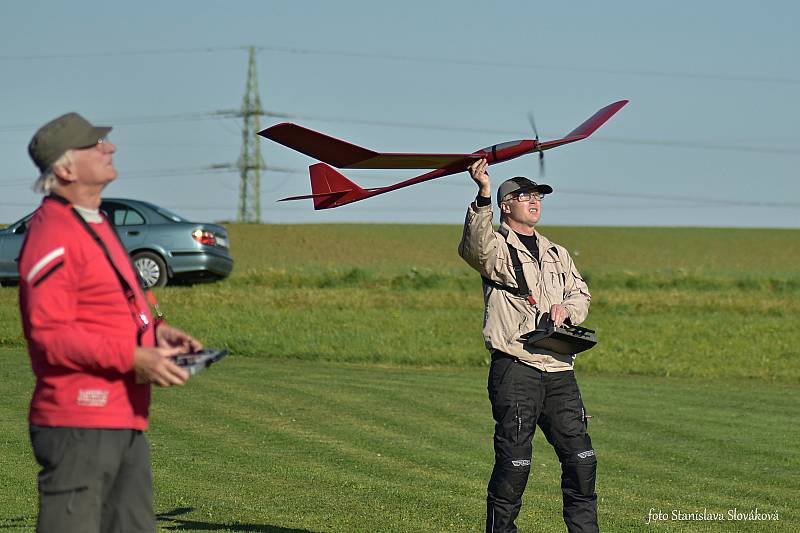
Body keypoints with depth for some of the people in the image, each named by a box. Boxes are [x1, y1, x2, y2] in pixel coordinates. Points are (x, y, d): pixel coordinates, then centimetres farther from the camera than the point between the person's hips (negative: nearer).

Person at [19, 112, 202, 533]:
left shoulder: (95, 226, 18)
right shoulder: (53, 236, -15)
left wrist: (154, 330, 11)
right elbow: (50, 334, -22)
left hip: (124, 421, 10)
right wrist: (135, 358, -25)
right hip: (78, 424, -10)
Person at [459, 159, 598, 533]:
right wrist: (483, 196, -37)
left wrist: (567, 309, 2)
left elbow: (581, 293, 27)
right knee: (513, 462, -7)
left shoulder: (557, 255, 24)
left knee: (581, 457, 5)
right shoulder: (496, 248, 2)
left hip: (558, 370, 6)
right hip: (515, 368, -6)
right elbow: (475, 247, -21)